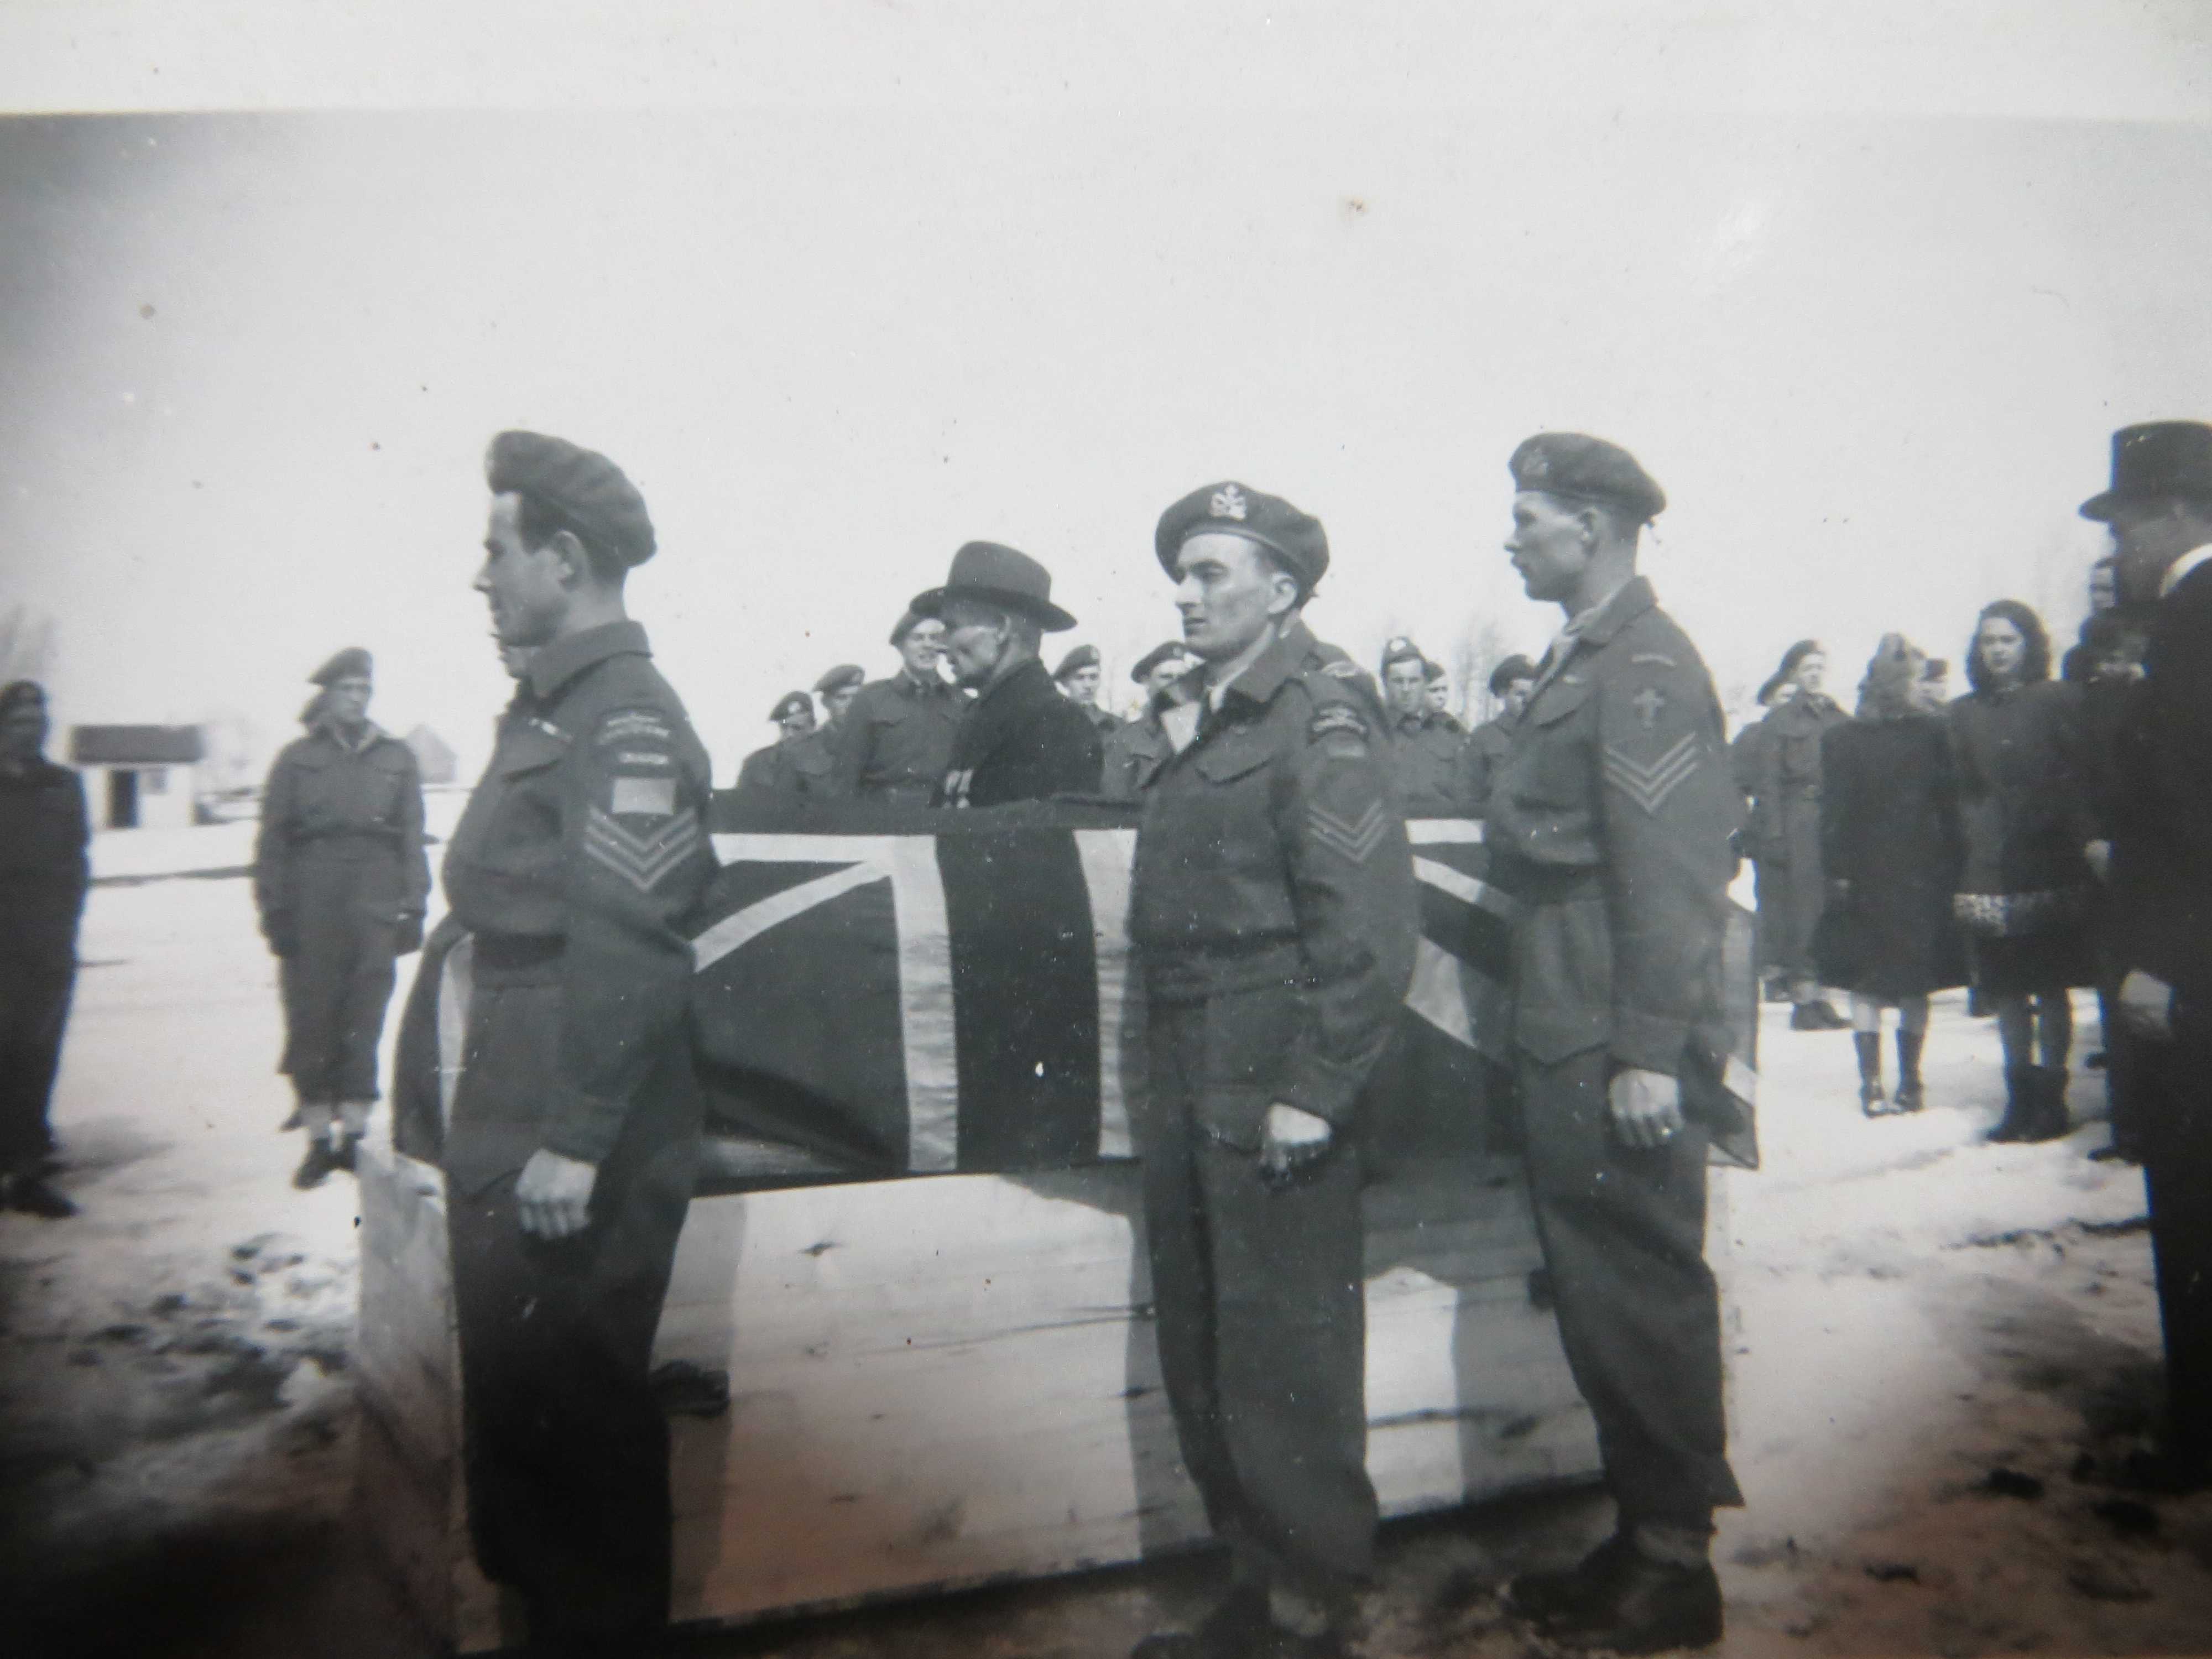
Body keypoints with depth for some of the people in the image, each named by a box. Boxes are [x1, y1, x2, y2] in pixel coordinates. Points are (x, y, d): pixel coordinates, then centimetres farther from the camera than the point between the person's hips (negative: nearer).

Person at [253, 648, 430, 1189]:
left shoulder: (397, 759, 11)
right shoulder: (297, 758, 7)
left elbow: (412, 839, 8)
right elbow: (272, 840, 4)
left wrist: (413, 908, 2)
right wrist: (275, 910, -3)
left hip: (374, 915, 1)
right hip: (310, 916, 0)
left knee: (363, 1025, 3)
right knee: (310, 1023, 2)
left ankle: (354, 1134, 13)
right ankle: (319, 1138, 12)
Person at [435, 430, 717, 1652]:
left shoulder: (625, 721, -16)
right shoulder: (555, 705, 15)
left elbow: (625, 945, -24)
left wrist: (575, 1138, -24)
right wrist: (498, 1120, 20)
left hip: (575, 1145, -10)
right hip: (508, 1126, 10)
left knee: (571, 1399, 1)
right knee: (513, 1381, 20)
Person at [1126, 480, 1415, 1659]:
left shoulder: (1317, 716, -10)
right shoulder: (1203, 721, 15)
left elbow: (1368, 922, -18)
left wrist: (1314, 1091, -19)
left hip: (1272, 1103, -9)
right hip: (1190, 1095, 9)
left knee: (1285, 1362, 1)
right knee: (1201, 1357, 16)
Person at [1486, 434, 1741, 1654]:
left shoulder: (1647, 670, -13)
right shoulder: (1578, 662, 15)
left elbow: (1675, 875, -19)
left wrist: (1652, 1054, -21)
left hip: (1620, 1055, -9)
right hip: (1566, 1045, 10)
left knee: (1641, 1300, 1)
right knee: (1596, 1298, 16)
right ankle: (1640, 1539, 30)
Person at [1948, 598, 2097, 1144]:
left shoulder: (2057, 700, 3)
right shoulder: (1965, 713, 11)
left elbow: (2081, 777, 0)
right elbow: (1964, 790, 12)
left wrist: (2083, 841, -9)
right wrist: (1981, 836, 1)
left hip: (2051, 865, -3)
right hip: (1993, 869, 3)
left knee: (2052, 988, 1)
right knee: (2007, 992, 6)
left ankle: (2051, 1098, 9)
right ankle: (2020, 1097, 14)